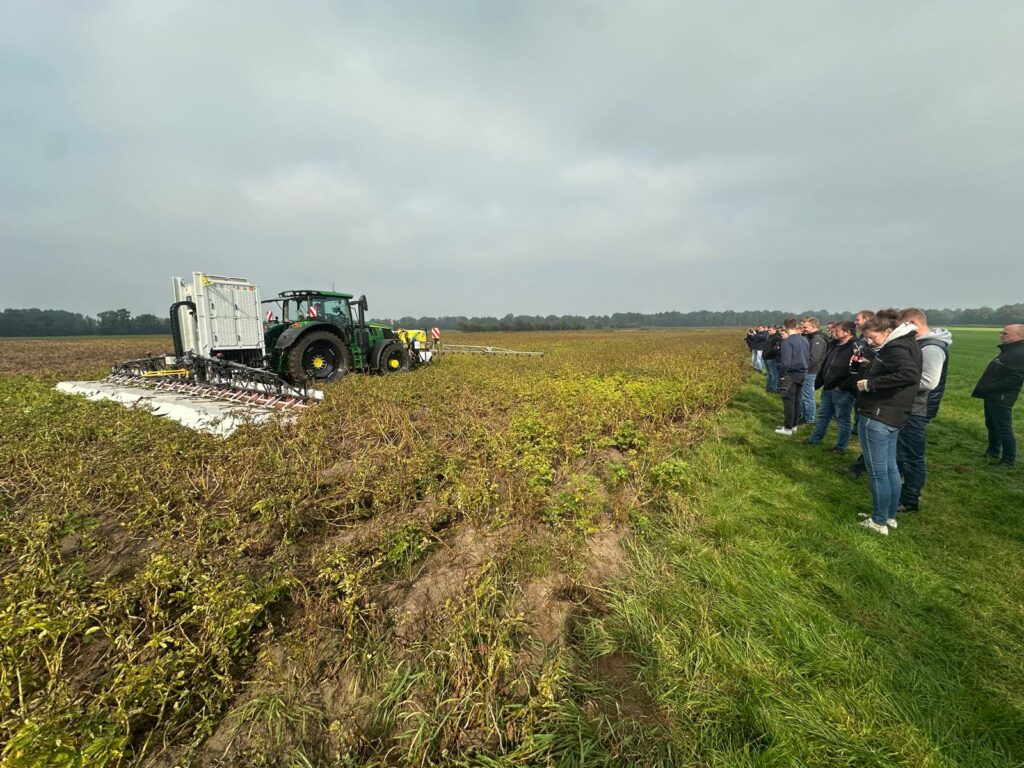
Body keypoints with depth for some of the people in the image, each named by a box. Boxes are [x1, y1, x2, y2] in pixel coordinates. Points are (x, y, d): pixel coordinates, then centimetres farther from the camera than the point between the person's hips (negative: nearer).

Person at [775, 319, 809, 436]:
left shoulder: (787, 341, -16)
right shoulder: (805, 340, 9)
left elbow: (785, 362, -20)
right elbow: (808, 357, 14)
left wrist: (782, 375, -10)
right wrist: (803, 369, 17)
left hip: (790, 375, -8)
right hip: (801, 374, 8)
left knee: (788, 401, -1)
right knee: (796, 400, 15)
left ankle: (787, 428, 5)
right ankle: (793, 425, 24)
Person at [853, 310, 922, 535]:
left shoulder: (895, 347, -16)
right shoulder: (904, 344, 13)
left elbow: (910, 374, -32)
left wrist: (870, 384, -26)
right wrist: (870, 370, 5)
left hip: (877, 417, -10)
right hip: (893, 417, 10)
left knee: (877, 472, 1)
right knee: (890, 468, 18)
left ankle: (879, 522, 13)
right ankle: (890, 517, 30)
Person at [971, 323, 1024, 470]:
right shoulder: (1008, 351, 14)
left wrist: (989, 388, -21)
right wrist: (984, 388, 9)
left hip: (1001, 399, -10)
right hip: (992, 397, 10)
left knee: (1004, 430, -2)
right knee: (991, 426, 21)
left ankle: (1009, 461, 7)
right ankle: (993, 452, 35)